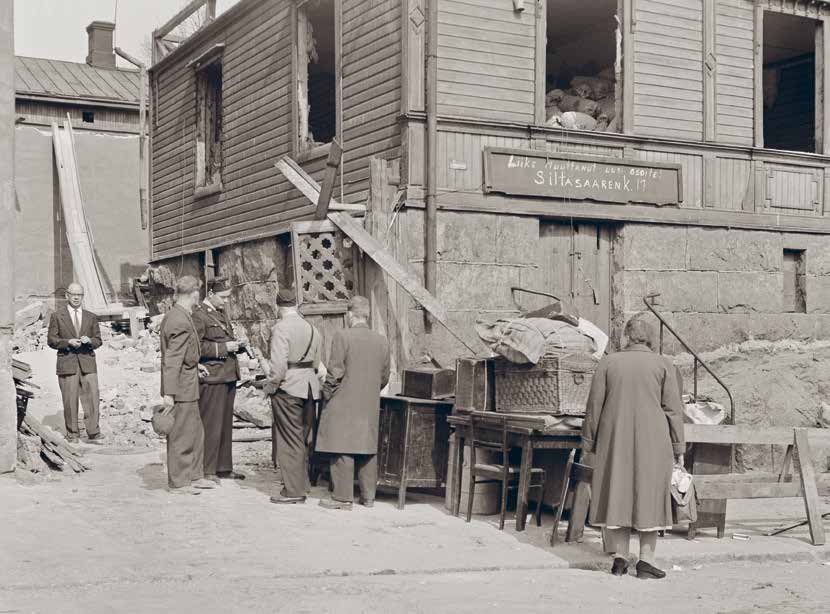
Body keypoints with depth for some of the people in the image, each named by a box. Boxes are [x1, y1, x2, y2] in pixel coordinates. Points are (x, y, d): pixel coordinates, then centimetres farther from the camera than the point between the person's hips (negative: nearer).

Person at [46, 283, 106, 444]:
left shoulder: (91, 317, 15)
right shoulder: (57, 316, 9)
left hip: (87, 363, 1)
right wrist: (68, 342, -12)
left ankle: (94, 434, -3)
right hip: (67, 363, -1)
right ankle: (72, 434, 10)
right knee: (70, 400, 0)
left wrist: (89, 340, -10)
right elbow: (51, 340, 5)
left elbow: (98, 340, 13)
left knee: (92, 399, -7)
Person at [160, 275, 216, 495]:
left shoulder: (172, 315, 10)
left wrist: (194, 365, 28)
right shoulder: (182, 322, -21)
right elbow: (172, 360, -23)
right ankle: (178, 483, 10)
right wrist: (169, 393, -23)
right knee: (181, 434, 0)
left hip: (187, 386, 10)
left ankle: (194, 475, 29)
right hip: (182, 388, -10)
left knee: (195, 431, 18)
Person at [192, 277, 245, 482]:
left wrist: (236, 345, 9)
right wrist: (224, 347, -19)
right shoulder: (198, 315, -11)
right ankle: (207, 471, 2)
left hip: (228, 376, 9)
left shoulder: (221, 312, 18)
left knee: (226, 425, 14)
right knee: (210, 425, -5)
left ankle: (224, 468, 23)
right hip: (211, 378, -9)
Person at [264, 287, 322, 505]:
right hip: (310, 387, 7)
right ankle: (303, 484, 24)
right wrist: (310, 379, 16)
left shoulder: (281, 328, -12)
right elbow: (318, 362, 11)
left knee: (290, 439, -1)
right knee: (303, 437, 15)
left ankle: (293, 490, 1)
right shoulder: (311, 329, 11)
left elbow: (279, 364, -19)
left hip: (288, 388, -7)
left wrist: (270, 386, -8)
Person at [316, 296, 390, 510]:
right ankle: (368, 496, 18)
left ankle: (343, 498, 1)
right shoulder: (382, 341, 5)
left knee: (343, 450, -1)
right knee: (368, 449, 12)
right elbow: (384, 377, 11)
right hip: (371, 406, 5)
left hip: (344, 404, -5)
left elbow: (335, 372, -12)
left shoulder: (342, 336, -11)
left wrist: (327, 395, 1)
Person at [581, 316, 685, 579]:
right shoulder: (662, 365, 0)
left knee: (617, 494, 9)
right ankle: (646, 560, 2)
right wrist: (678, 447, 3)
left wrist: (589, 443, 10)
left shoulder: (608, 363, 3)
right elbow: (673, 409, -2)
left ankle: (620, 557, 8)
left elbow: (594, 406, 3)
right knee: (649, 496, 5)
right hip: (652, 440, -1)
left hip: (615, 439, 1)